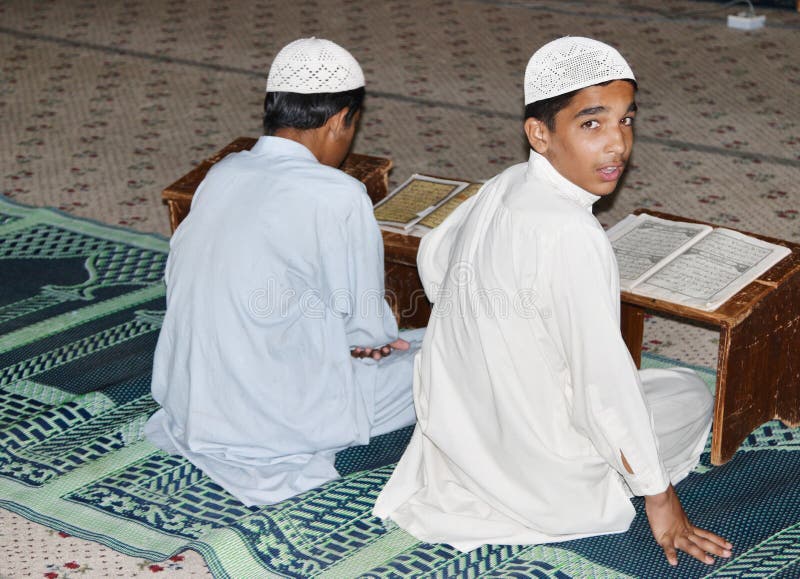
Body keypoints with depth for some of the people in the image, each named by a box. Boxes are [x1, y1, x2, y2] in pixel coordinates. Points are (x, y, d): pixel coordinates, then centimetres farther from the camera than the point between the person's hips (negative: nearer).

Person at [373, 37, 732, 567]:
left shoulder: (505, 186, -5)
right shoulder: (569, 236, -30)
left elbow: (433, 257, 14)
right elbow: (603, 383, -25)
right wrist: (659, 497, -13)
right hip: (531, 460, -7)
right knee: (690, 395, 13)